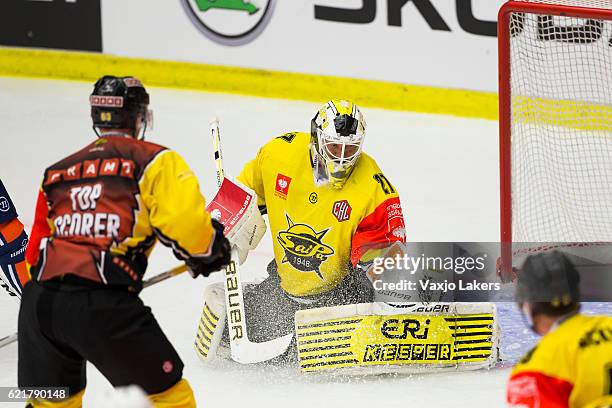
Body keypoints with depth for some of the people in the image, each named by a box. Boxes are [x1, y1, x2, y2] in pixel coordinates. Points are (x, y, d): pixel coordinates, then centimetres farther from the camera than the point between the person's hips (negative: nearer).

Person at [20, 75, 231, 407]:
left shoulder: (56, 173, 23)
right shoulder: (153, 160, 5)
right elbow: (183, 218, -9)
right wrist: (206, 252, 11)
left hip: (38, 302, 6)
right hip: (103, 305, -6)